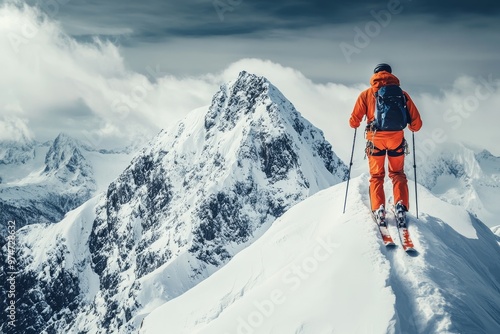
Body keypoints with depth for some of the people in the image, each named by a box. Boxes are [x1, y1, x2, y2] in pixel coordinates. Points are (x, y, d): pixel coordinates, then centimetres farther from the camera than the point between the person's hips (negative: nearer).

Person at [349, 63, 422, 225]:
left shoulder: (366, 94, 5)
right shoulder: (401, 93, 6)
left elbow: (354, 120, 2)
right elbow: (416, 121, 6)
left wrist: (354, 124, 25)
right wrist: (413, 127, 28)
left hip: (375, 138, 0)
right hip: (397, 137, 1)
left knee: (376, 176, 13)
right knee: (397, 173, 18)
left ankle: (379, 209, -2)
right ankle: (401, 205, -1)